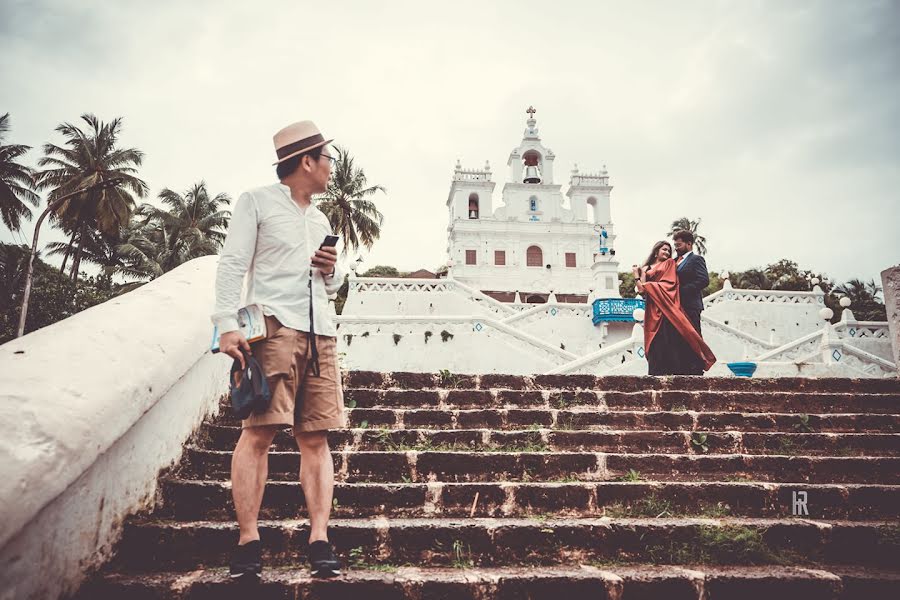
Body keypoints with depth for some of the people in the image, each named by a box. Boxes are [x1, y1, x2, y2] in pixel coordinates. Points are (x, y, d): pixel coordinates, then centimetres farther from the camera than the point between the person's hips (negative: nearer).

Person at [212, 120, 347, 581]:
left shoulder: (320, 219, 26)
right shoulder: (256, 201, 7)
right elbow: (232, 264, -2)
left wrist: (333, 271, 8)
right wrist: (228, 324, -14)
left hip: (320, 332, 6)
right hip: (273, 326, -6)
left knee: (316, 437, 0)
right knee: (258, 432, -11)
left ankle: (319, 540, 1)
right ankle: (248, 541, -4)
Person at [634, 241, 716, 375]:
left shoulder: (670, 263, 16)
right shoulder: (645, 269, 20)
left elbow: (669, 283, 1)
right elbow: (641, 288, 7)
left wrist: (650, 285, -4)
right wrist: (636, 274, -3)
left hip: (667, 305, -1)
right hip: (653, 310, 1)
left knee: (672, 338, -13)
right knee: (656, 344, -4)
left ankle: (677, 371, -13)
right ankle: (657, 373, -4)